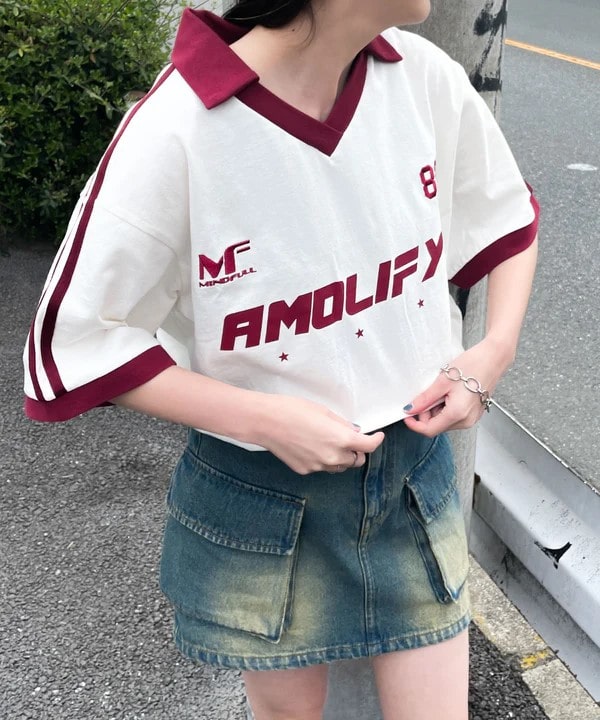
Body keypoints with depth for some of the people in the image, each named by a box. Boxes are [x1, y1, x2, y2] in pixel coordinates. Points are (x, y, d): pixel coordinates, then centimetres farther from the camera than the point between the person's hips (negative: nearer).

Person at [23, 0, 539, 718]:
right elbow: (77, 344, -15)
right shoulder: (175, 132, -24)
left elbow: (507, 219, 9)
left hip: (415, 466, 3)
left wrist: (495, 350, -8)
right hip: (261, 497, -3)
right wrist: (261, 418, -22)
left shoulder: (426, 79, -11)